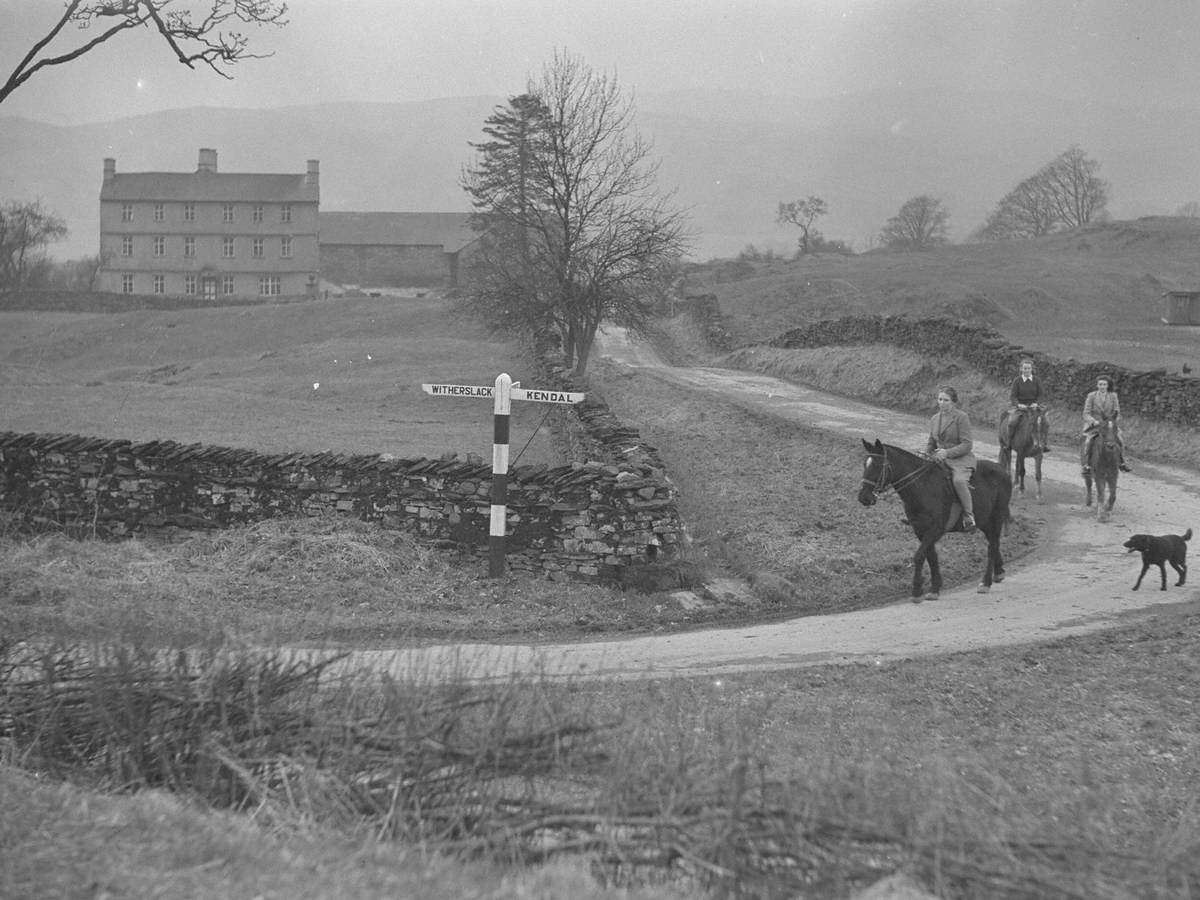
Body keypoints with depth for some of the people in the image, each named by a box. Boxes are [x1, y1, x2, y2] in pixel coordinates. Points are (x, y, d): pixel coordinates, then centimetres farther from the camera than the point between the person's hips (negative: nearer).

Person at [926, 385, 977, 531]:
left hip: (961, 459, -7)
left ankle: (969, 517, -24)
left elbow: (967, 445, -12)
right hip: (939, 458, 7)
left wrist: (947, 453, -23)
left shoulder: (961, 417, -8)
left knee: (959, 480, -35)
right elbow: (931, 443, 22)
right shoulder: (934, 419, 12)